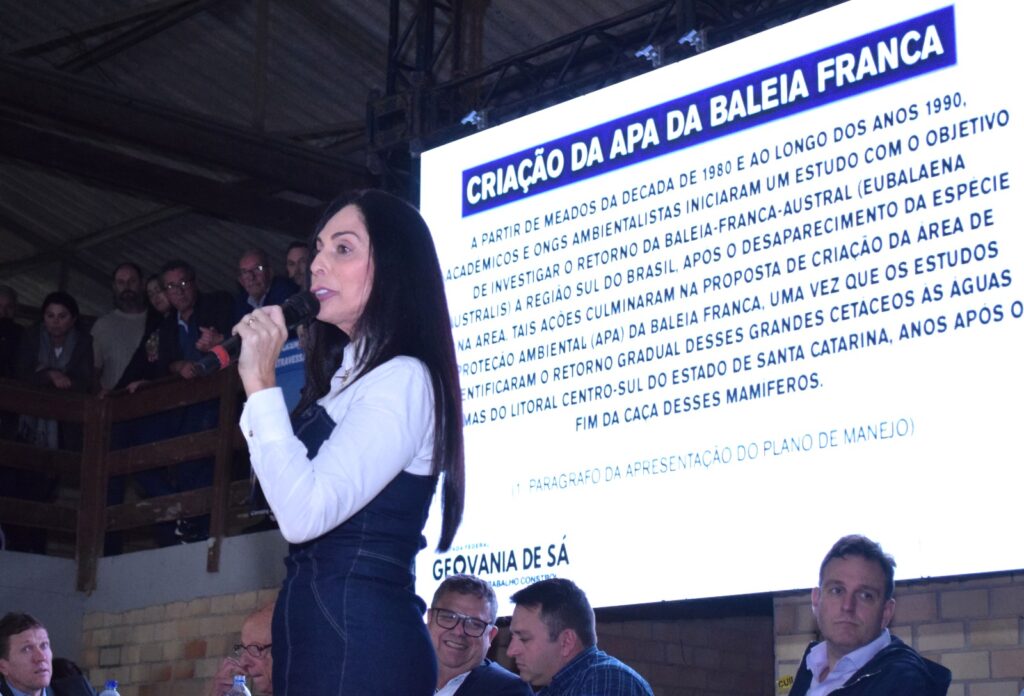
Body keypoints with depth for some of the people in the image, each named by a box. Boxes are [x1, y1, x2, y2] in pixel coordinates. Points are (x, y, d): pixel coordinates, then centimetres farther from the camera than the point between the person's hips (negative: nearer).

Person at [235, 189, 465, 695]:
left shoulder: (404, 378, -12)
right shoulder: (348, 379, 18)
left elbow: (305, 513, -23)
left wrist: (260, 384, -17)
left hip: (357, 640, -9)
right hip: (319, 636, 9)